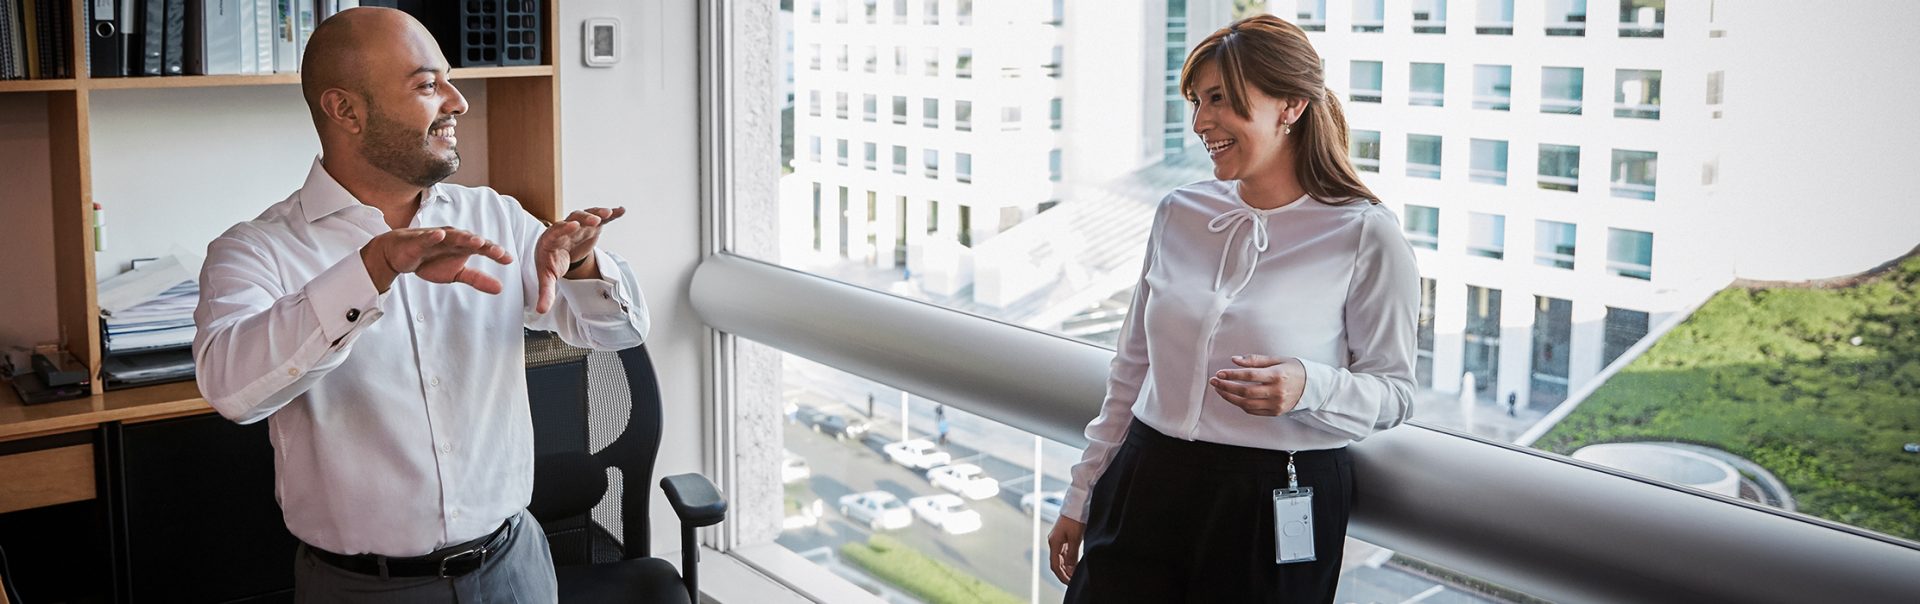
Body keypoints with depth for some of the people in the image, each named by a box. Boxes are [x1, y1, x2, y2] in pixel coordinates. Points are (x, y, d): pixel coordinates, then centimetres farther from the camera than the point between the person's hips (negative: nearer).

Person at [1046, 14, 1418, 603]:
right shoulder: (1179, 213, 4)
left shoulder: (1365, 235, -9)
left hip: (1276, 508, -4)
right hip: (1146, 490, 4)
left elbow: (1394, 392, -2)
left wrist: (1309, 387, -23)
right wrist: (1081, 498, 13)